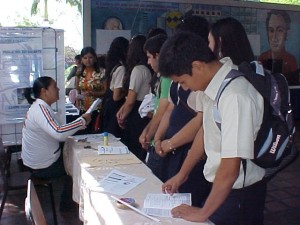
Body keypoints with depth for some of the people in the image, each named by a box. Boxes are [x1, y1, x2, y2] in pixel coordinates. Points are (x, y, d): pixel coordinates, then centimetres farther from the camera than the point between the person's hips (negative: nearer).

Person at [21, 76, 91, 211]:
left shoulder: (39, 106, 6)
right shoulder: (40, 108, -26)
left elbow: (54, 131, 12)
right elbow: (58, 133, -41)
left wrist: (77, 126, -1)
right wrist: (82, 121, -30)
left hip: (35, 160, 9)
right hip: (42, 168, -9)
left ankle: (67, 201, 35)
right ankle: (66, 204, 26)